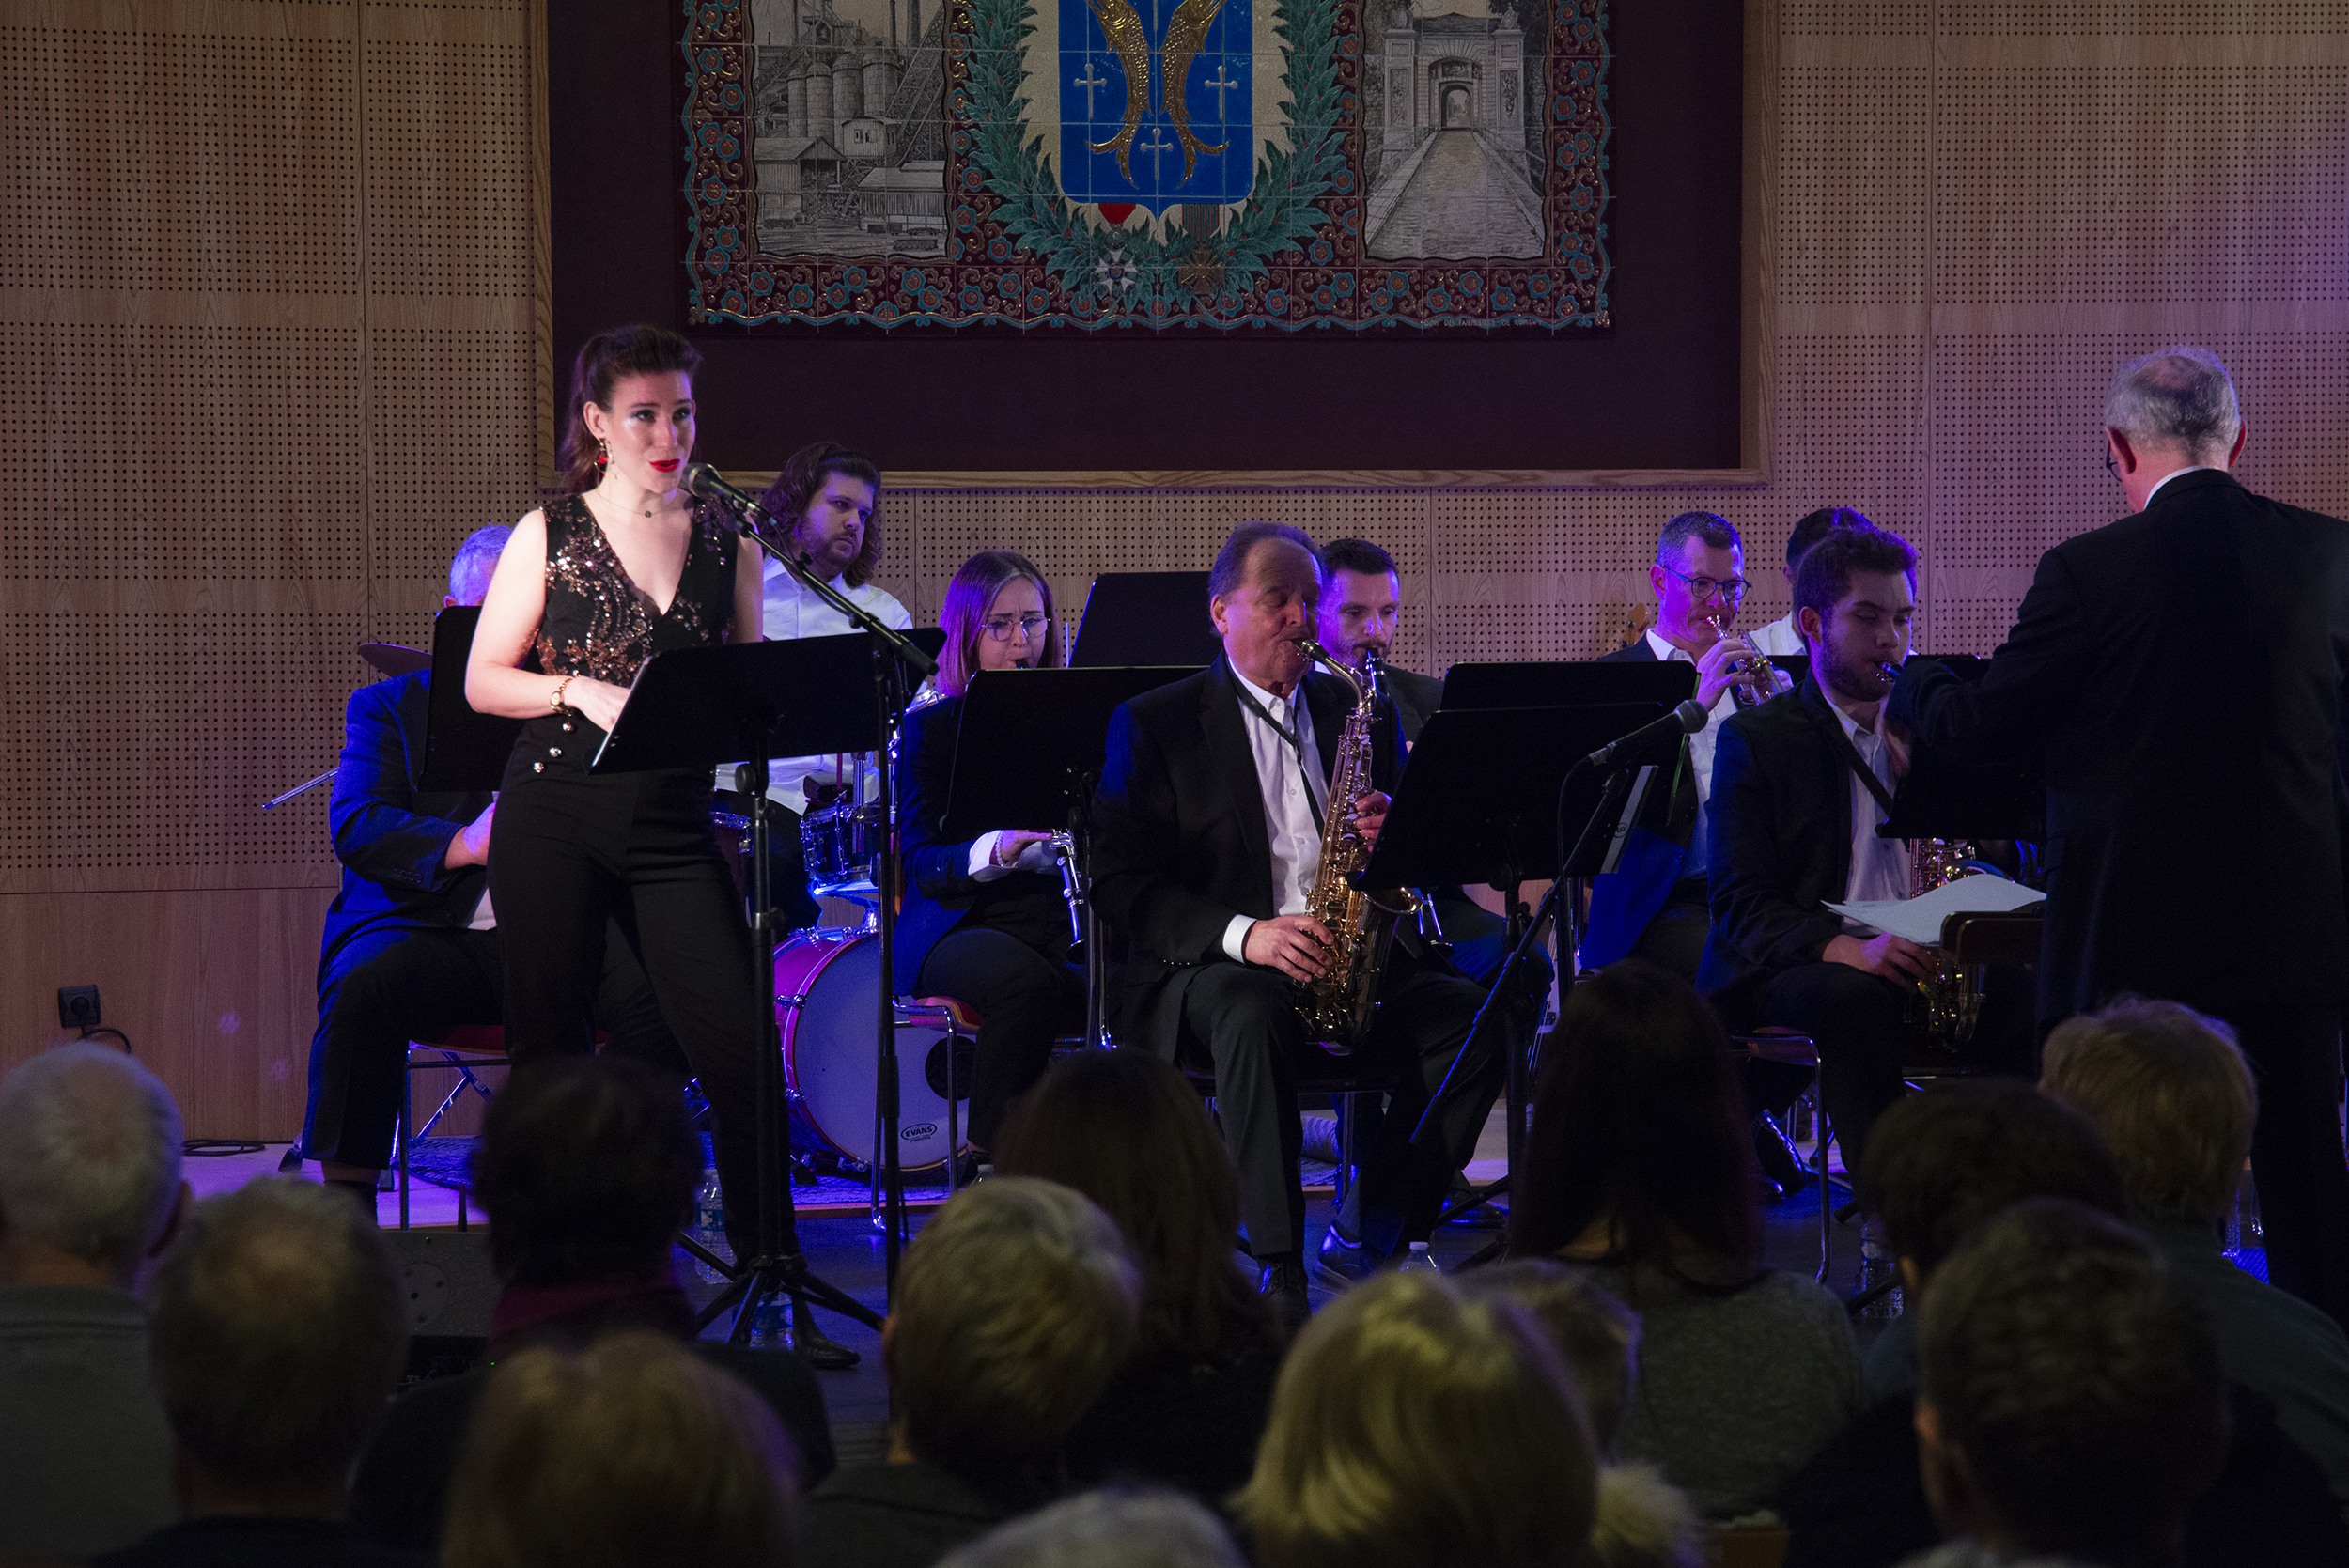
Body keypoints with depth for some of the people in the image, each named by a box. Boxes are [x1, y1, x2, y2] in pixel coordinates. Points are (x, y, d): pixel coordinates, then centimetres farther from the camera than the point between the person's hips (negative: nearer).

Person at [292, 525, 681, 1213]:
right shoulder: (388, 706, 15)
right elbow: (355, 825, -3)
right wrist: (462, 844, -20)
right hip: (434, 929, -1)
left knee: (660, 987, -30)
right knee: (363, 984, -35)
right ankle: (347, 1202, -24)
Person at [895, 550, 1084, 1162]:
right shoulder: (930, 729, 5)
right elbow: (922, 865, -6)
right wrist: (992, 850, -25)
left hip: (1060, 923, 3)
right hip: (960, 927, -3)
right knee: (1025, 981, -37)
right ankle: (988, 1156, -23)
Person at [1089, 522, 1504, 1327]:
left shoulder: (1357, 713, 18)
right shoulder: (1154, 724, 5)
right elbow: (1121, 882, -4)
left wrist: (1390, 831, -7)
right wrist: (1243, 933, -18)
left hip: (1353, 961, 4)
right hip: (1213, 964, -4)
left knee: (1476, 1016, -22)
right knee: (1253, 1018, -39)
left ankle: (1368, 1237, -11)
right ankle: (1281, 1275, -37)